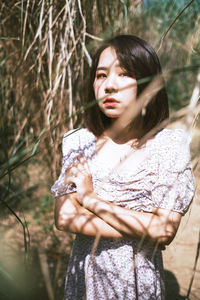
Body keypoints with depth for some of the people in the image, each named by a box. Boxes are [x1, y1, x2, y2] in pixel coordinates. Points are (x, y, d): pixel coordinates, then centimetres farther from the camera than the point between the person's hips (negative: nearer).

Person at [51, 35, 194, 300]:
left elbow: (164, 230, -20)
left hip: (138, 278, -2)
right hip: (84, 274, 2)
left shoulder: (171, 145, -14)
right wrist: (140, 232, -19)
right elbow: (64, 217, -13)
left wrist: (90, 199, -18)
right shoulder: (80, 142, -6)